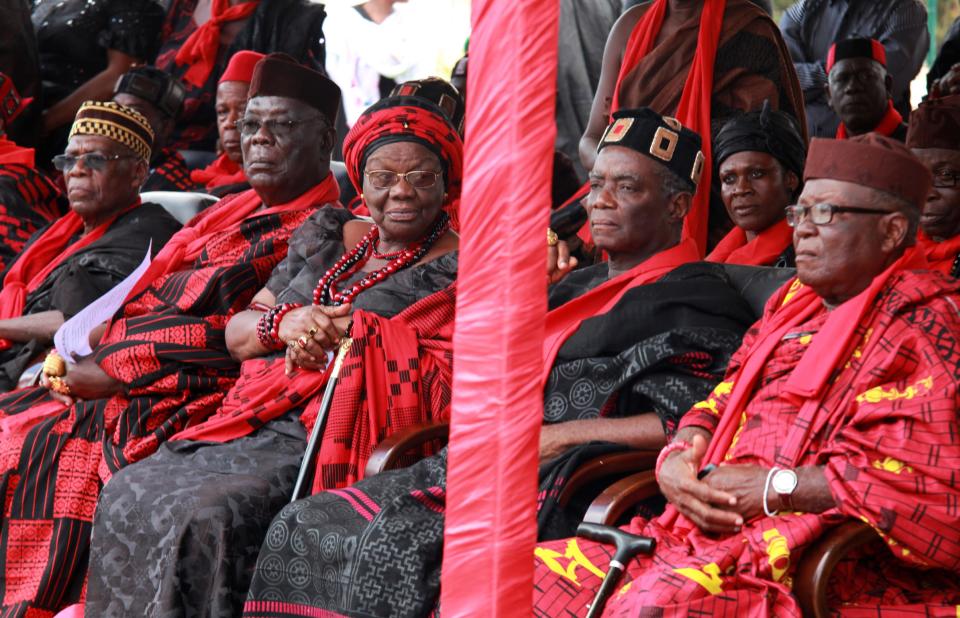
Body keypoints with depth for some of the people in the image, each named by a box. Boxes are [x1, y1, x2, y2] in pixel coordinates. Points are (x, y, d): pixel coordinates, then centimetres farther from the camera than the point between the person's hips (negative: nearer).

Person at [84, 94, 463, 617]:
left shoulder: (458, 270, 1)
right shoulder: (329, 235, 18)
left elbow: (446, 392, -13)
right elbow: (236, 333, 19)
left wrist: (350, 334, -13)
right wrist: (284, 323, -4)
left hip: (333, 443, -6)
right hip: (259, 425, 7)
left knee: (213, 515, -29)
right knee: (129, 493, -13)